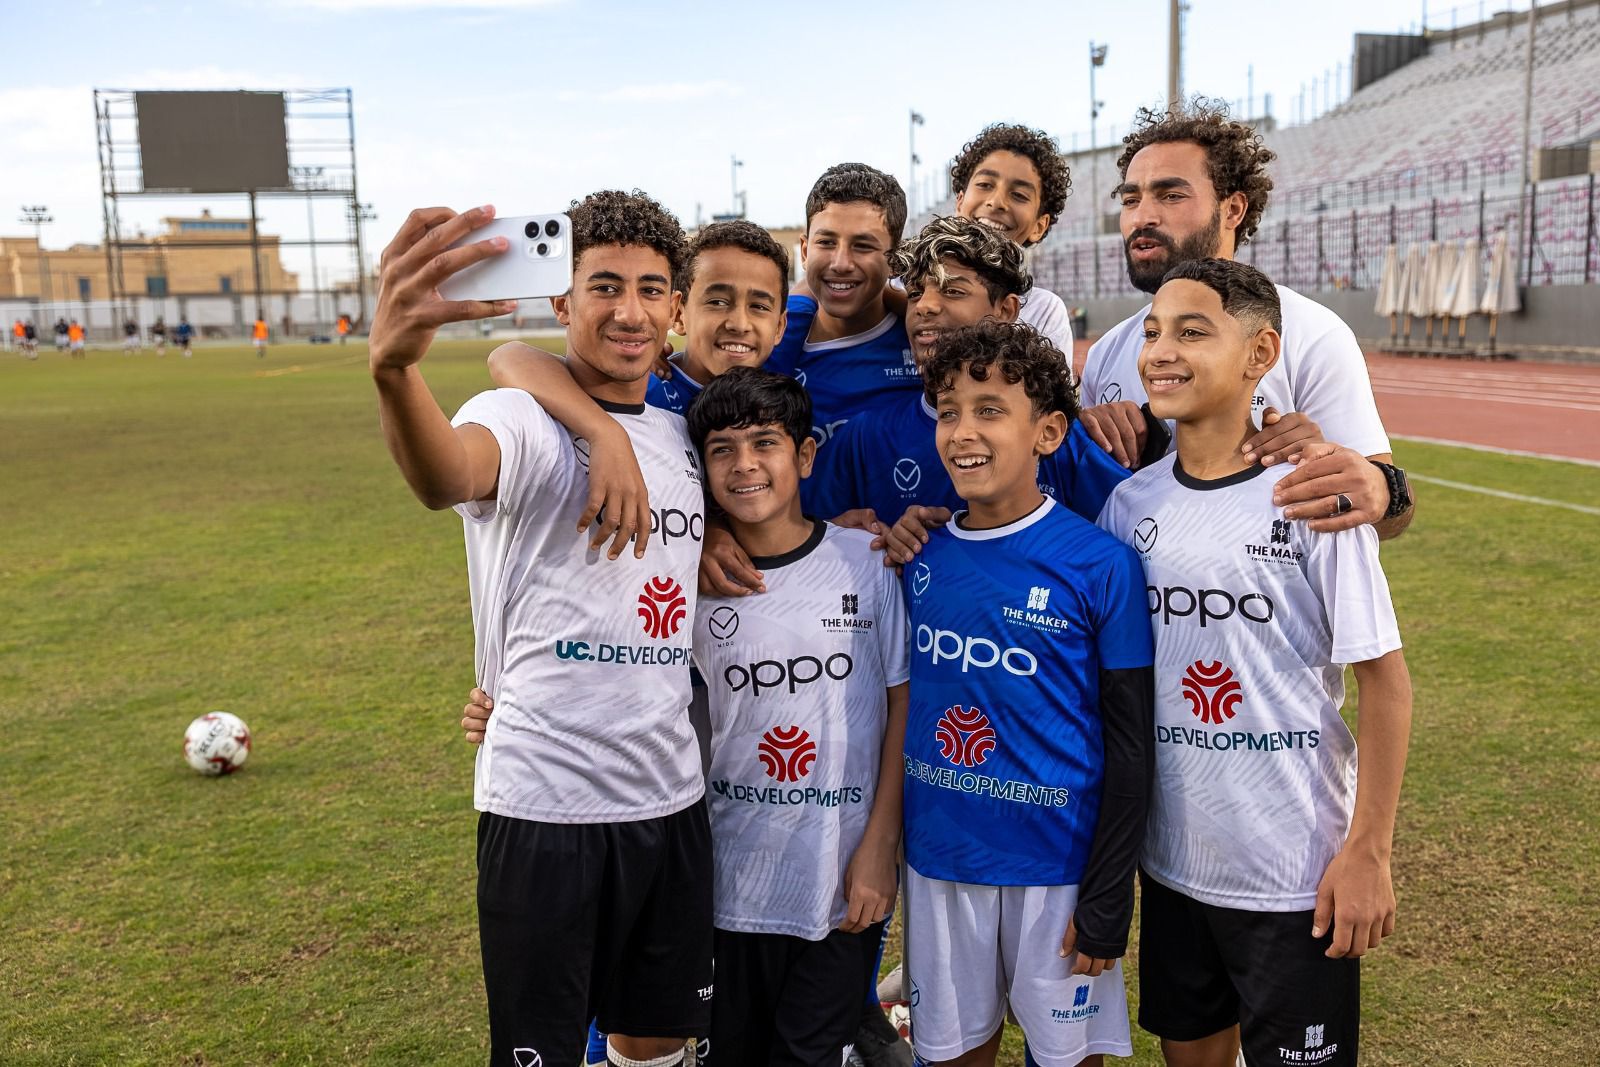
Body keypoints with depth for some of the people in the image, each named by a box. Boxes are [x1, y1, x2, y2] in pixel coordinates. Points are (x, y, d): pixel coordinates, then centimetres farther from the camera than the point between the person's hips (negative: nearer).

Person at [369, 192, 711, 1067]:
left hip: (673, 798, 6)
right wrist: (394, 368, -57)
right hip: (545, 806, -6)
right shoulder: (522, 422, -11)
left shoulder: (683, 437, 10)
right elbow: (446, 478, -38)